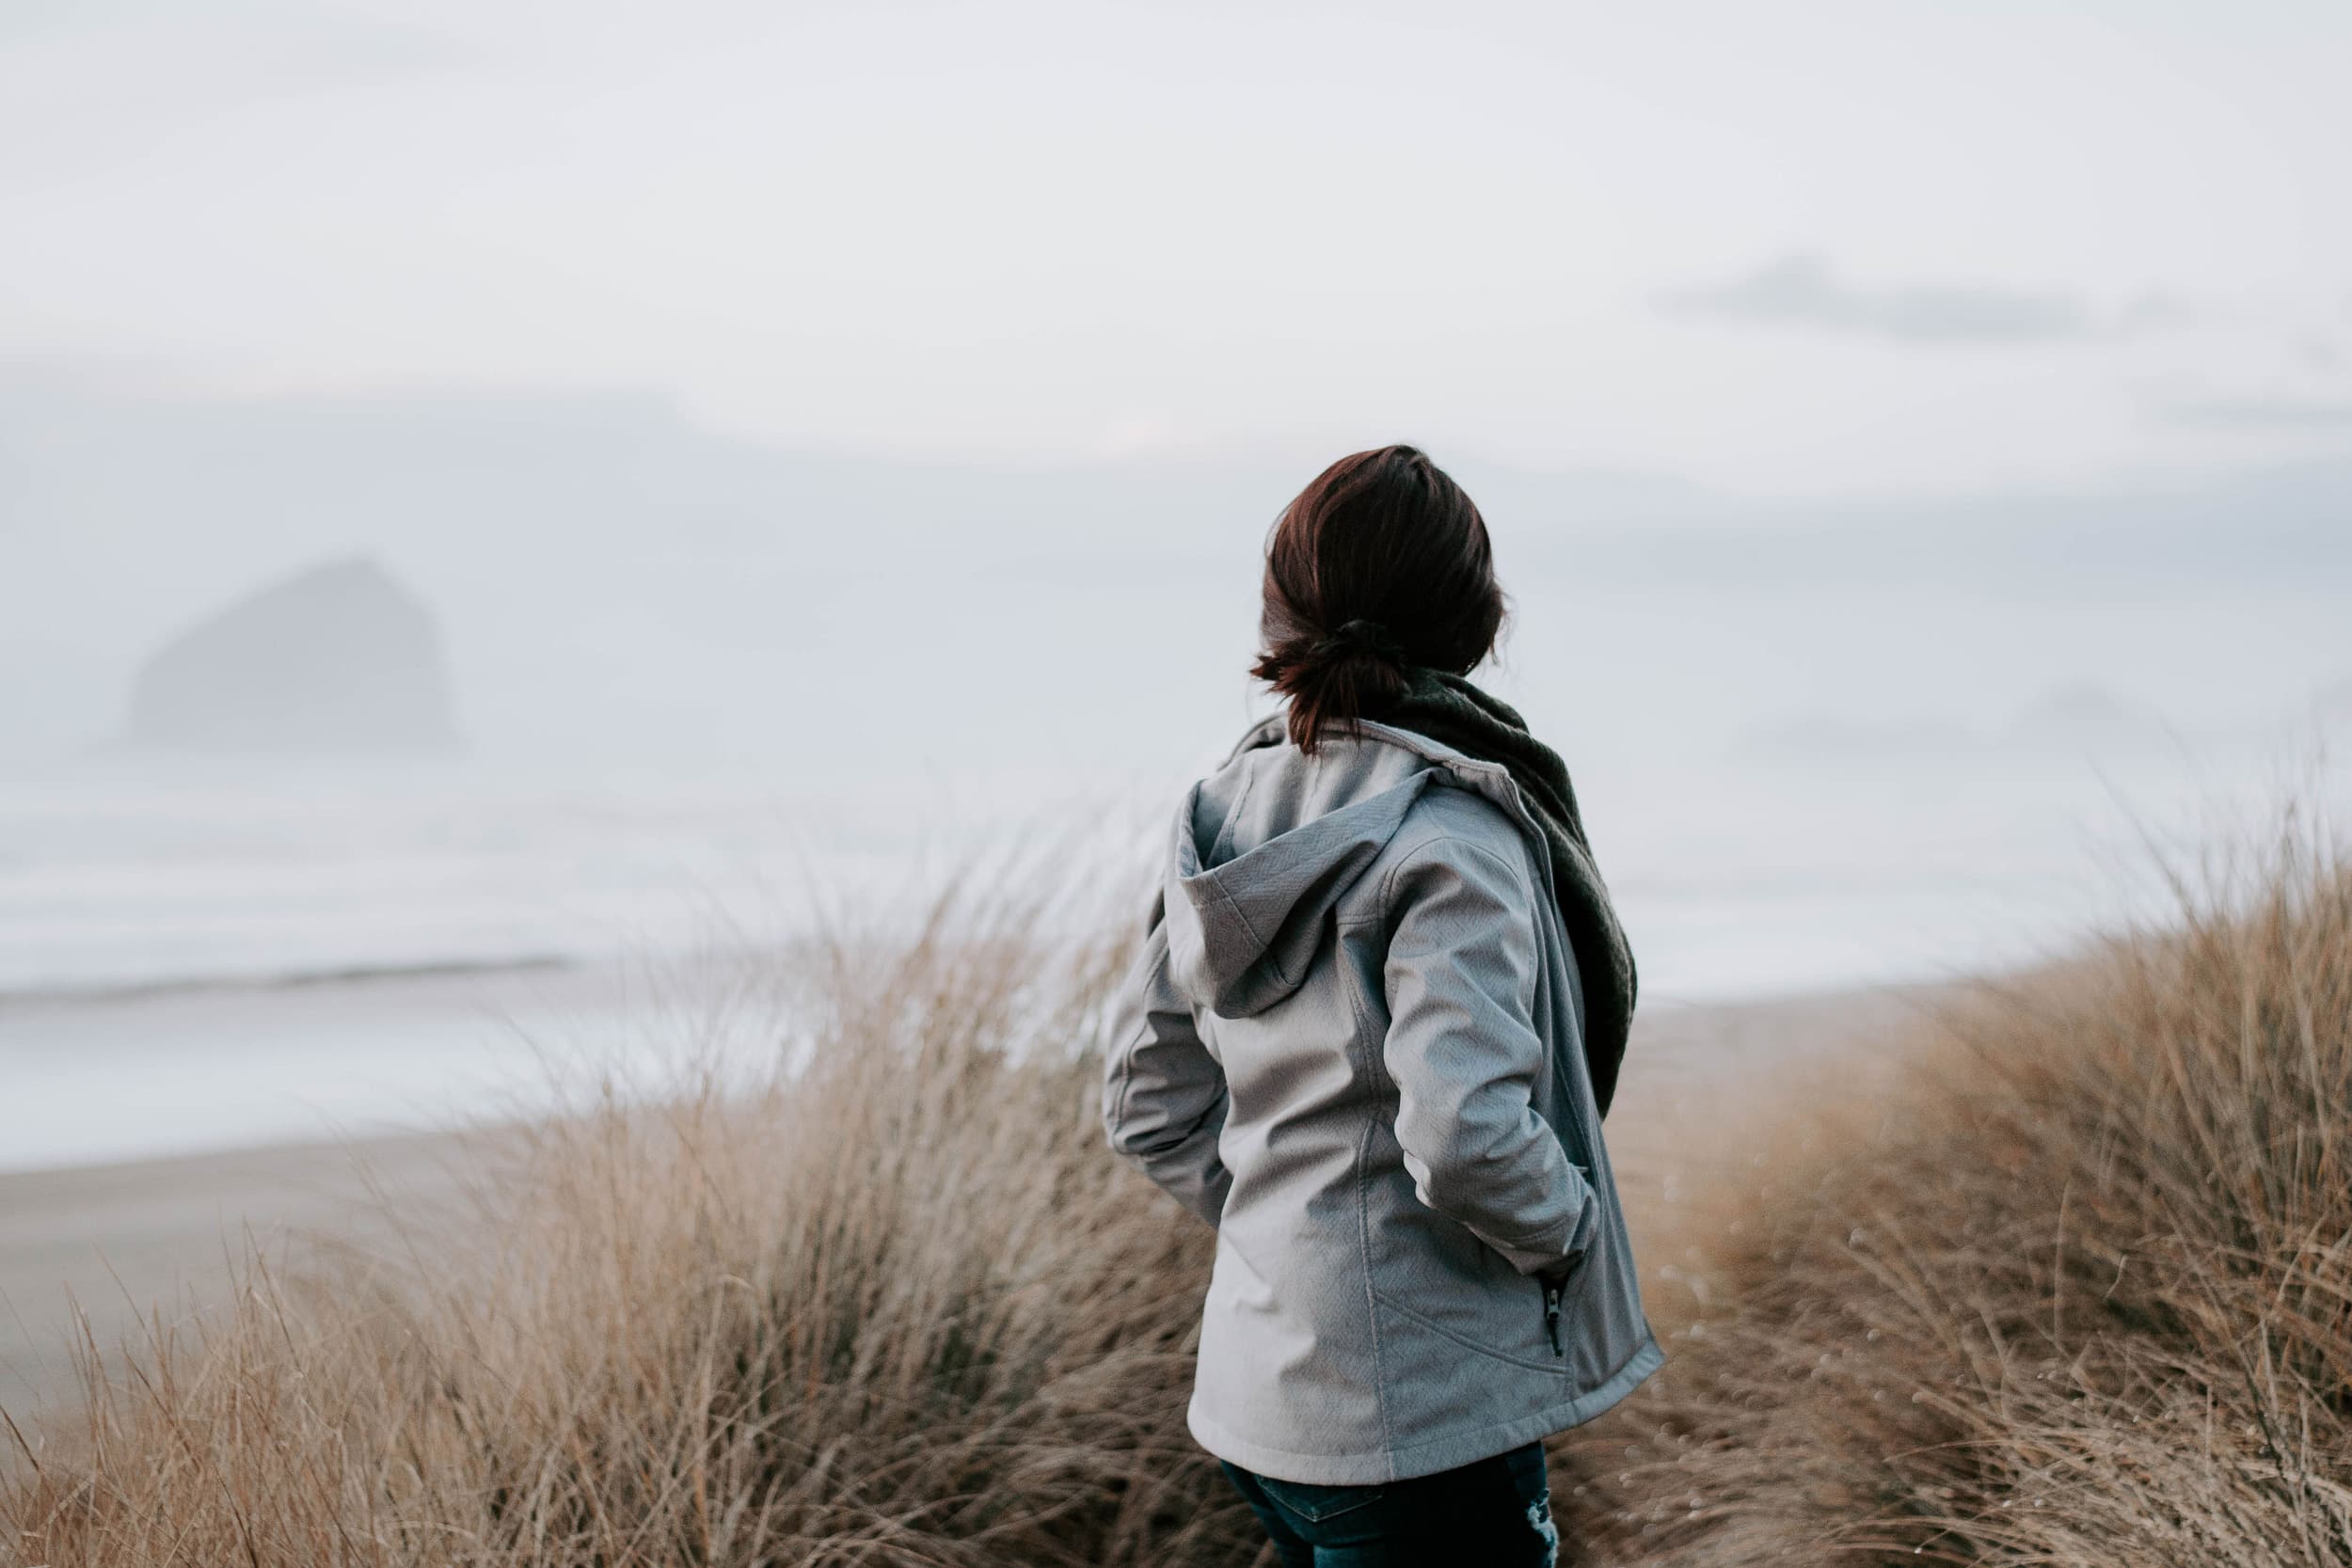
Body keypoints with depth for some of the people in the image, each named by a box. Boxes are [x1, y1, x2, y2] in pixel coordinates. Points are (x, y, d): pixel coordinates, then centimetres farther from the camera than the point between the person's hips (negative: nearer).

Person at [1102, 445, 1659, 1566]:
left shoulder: (1229, 812, 5)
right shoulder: (1448, 837, -19)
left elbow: (1149, 1105, 11)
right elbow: (1464, 1138, -27)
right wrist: (1570, 1232, -9)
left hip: (1257, 1381, 8)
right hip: (1418, 1421, -8)